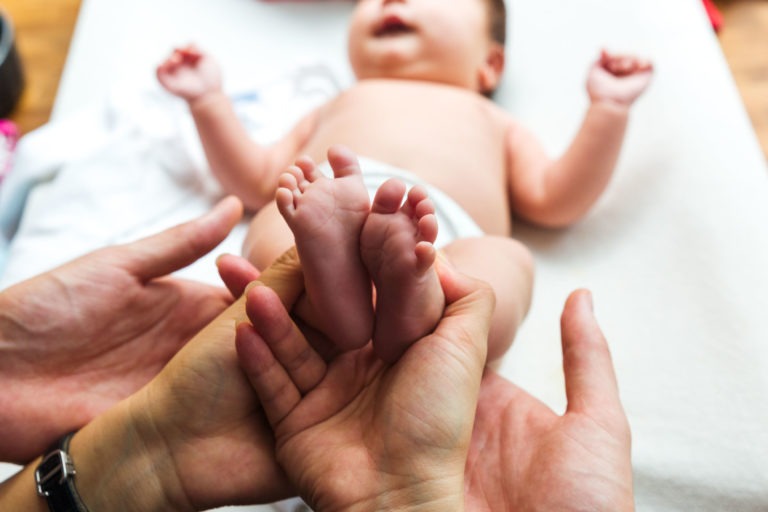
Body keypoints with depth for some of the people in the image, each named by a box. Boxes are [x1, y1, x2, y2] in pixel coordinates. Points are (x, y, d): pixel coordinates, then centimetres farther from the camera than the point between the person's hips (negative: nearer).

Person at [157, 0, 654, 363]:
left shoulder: (490, 119, 39)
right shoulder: (338, 106, 42)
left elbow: (554, 201, 24)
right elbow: (259, 181, 33)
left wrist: (608, 109, 20)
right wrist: (210, 100, 28)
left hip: (445, 243, -1)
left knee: (506, 258, -30)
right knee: (277, 224, -28)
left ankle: (418, 300, -56)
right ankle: (329, 283, -55)